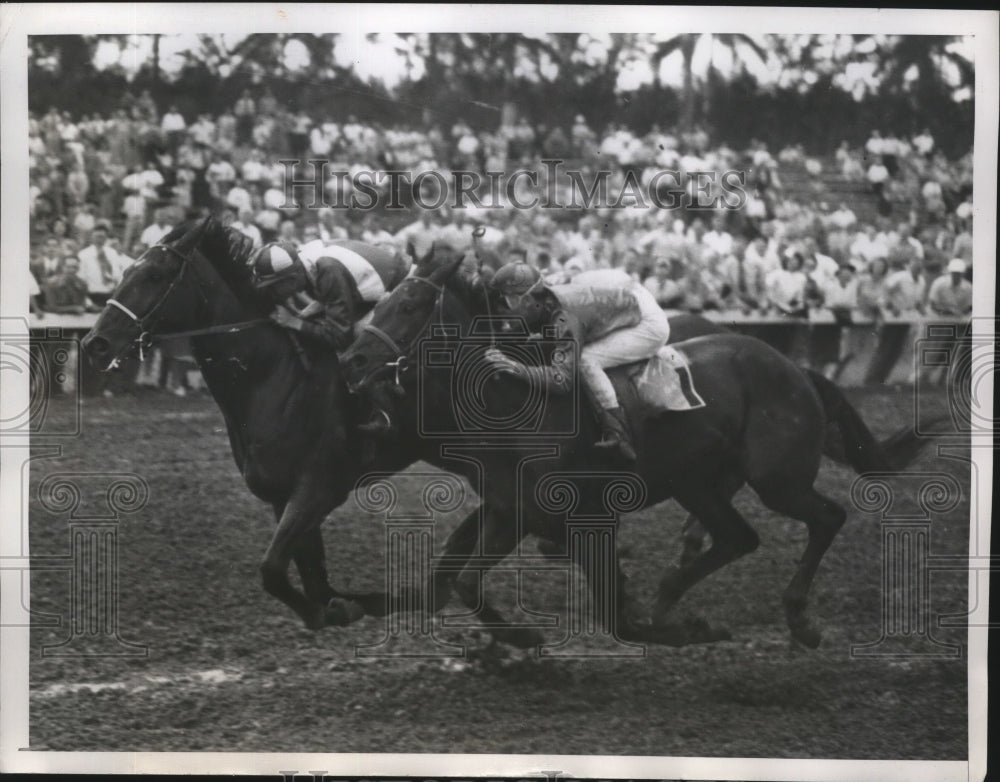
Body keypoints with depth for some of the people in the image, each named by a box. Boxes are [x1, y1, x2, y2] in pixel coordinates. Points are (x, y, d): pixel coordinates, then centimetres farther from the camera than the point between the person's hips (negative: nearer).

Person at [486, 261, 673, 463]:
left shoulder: (563, 318, -31)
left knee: (586, 359, -23)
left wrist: (519, 368, -43)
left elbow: (563, 377, -37)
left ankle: (618, 436, -20)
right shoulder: (546, 300, -4)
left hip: (650, 325, -10)